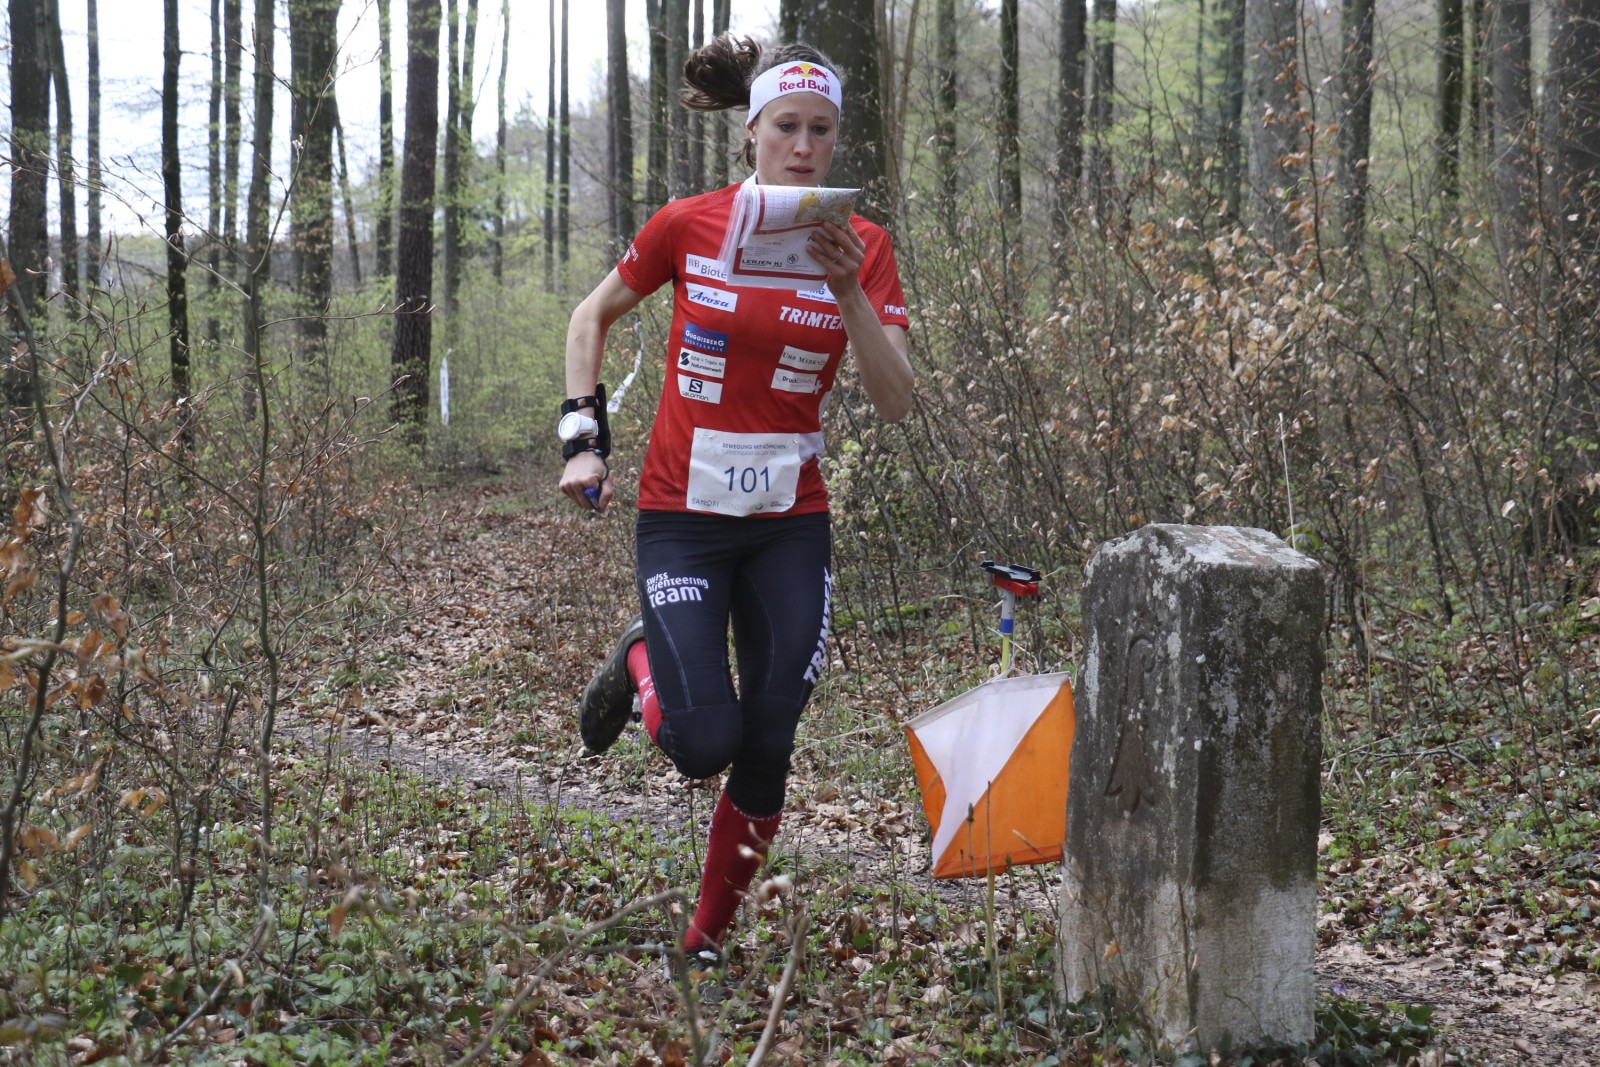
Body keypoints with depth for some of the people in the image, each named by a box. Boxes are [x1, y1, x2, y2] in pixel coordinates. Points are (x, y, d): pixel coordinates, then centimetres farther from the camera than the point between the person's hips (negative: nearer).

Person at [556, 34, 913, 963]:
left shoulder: (862, 248, -2)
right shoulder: (688, 226, -6)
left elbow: (895, 403, -11)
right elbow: (593, 318, 10)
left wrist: (849, 292, -23)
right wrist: (585, 438, 1)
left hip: (791, 527, 2)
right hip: (684, 517, -2)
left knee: (767, 752, 1)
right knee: (705, 743, -15)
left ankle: (708, 944, 21)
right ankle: (642, 661, 19)